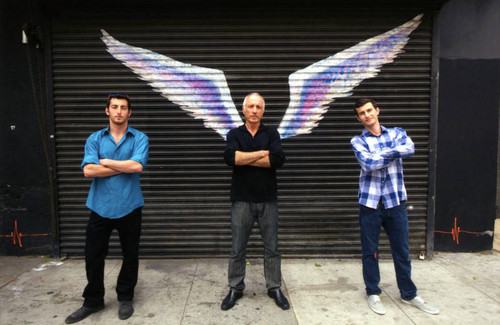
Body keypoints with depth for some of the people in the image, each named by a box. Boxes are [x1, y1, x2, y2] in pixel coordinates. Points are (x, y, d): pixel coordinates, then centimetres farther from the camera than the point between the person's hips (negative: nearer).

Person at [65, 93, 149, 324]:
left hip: (129, 208, -1)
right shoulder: (95, 139, 5)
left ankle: (125, 298, 33)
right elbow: (88, 170, -11)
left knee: (130, 256, 12)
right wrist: (124, 167, -12)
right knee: (93, 257, 11)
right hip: (100, 207, 2)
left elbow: (137, 166, -18)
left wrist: (106, 162, -8)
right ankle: (93, 301, 32)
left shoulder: (140, 139, 0)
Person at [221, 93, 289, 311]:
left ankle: (274, 288, 26)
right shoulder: (234, 134, 5)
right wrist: (262, 153, -13)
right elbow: (230, 157, -17)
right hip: (241, 200, 0)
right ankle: (235, 288, 25)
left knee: (272, 248, 10)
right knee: (237, 249, 9)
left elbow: (278, 159, -15)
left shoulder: (271, 133, 5)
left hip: (268, 200, 1)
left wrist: (244, 158, -12)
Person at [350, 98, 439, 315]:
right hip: (370, 202, -2)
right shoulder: (358, 141, 1)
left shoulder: (396, 133, 8)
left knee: (402, 250, 13)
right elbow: (368, 163, -17)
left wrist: (379, 154, -16)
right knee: (370, 251, 9)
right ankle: (373, 293, 28)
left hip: (396, 201, 2)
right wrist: (394, 153, -7)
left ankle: (408, 294, 31)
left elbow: (410, 149, -14)